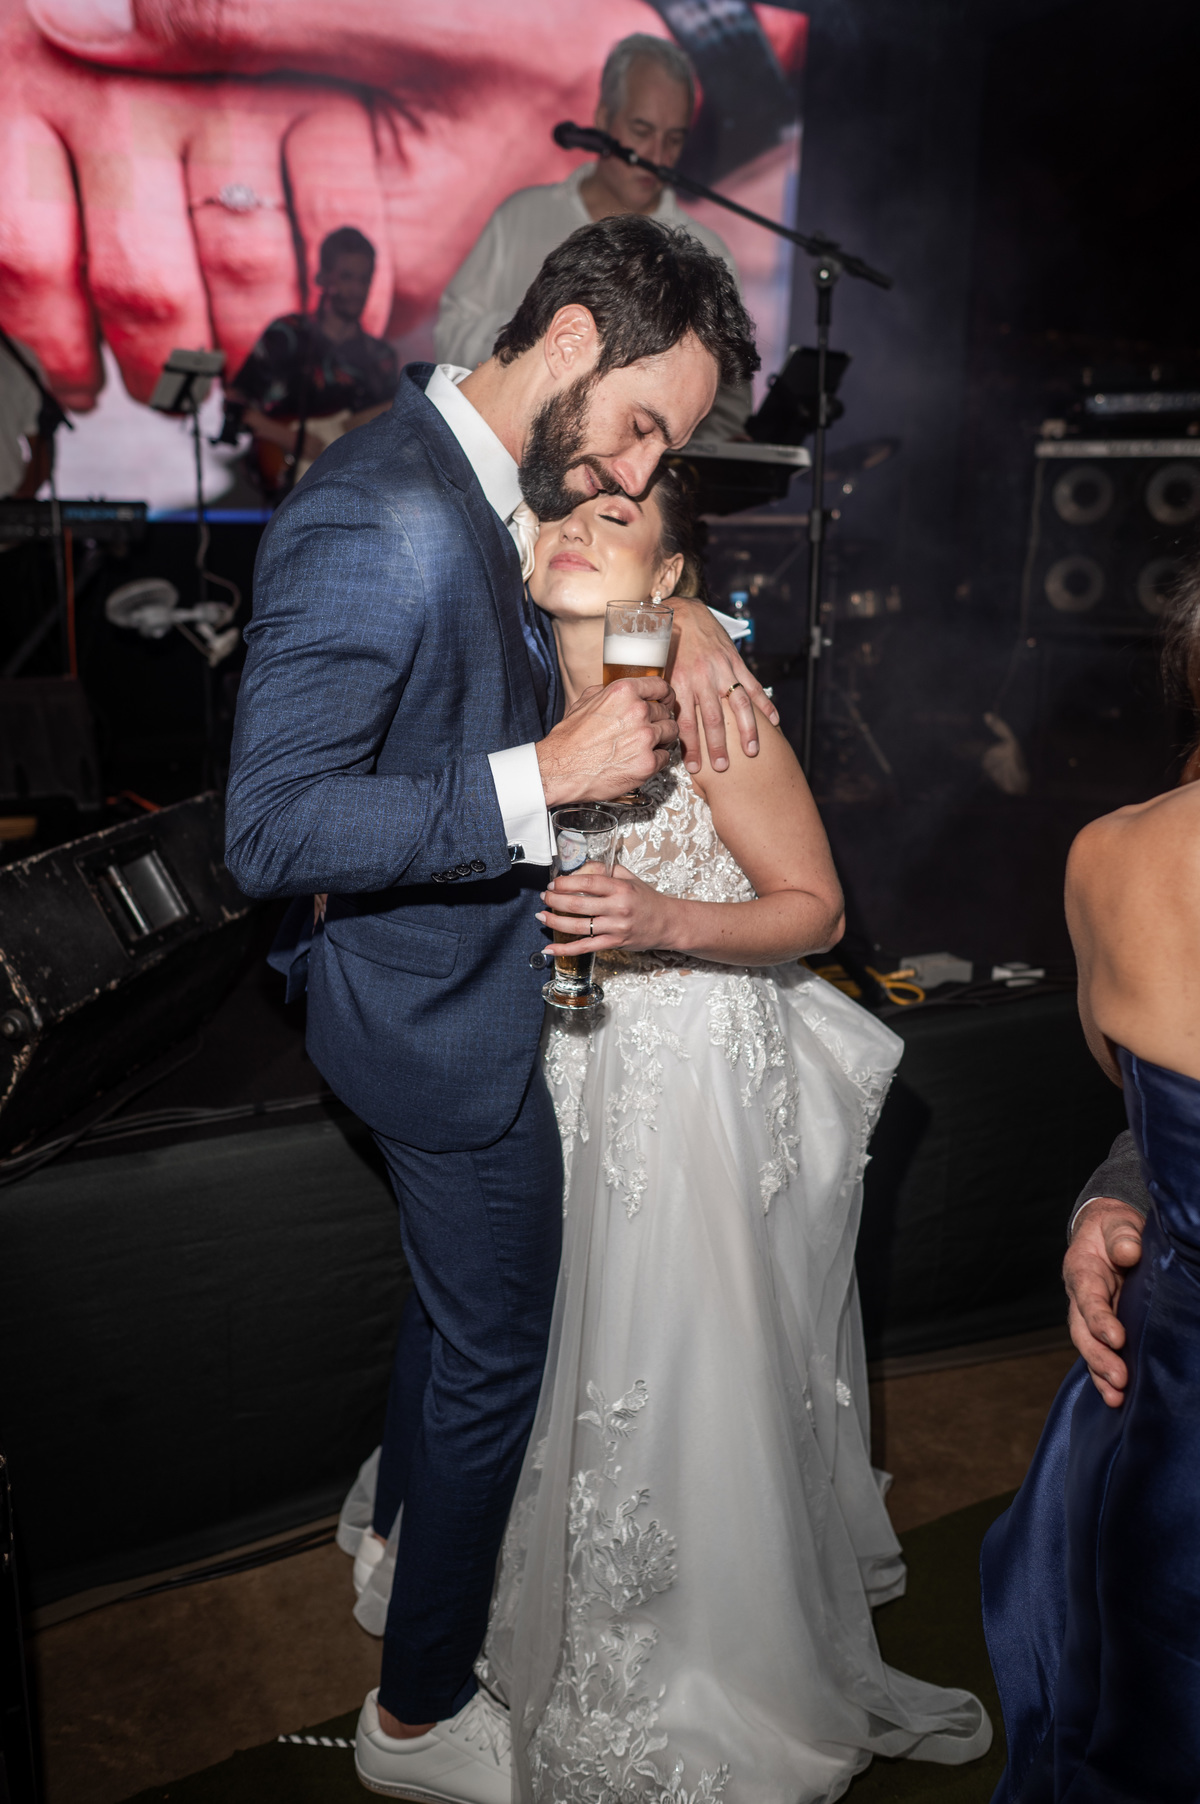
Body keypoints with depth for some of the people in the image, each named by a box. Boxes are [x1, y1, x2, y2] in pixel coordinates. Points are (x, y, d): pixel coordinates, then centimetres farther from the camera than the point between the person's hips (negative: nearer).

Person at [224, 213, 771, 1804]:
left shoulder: (472, 477, 1)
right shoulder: (375, 527, -29)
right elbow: (273, 829, -31)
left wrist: (678, 617, -6)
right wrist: (546, 775, -32)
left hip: (455, 983, 10)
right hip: (453, 1022, -10)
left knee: (453, 1299, 28)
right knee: (495, 1353, 10)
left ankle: (405, 1534, 56)